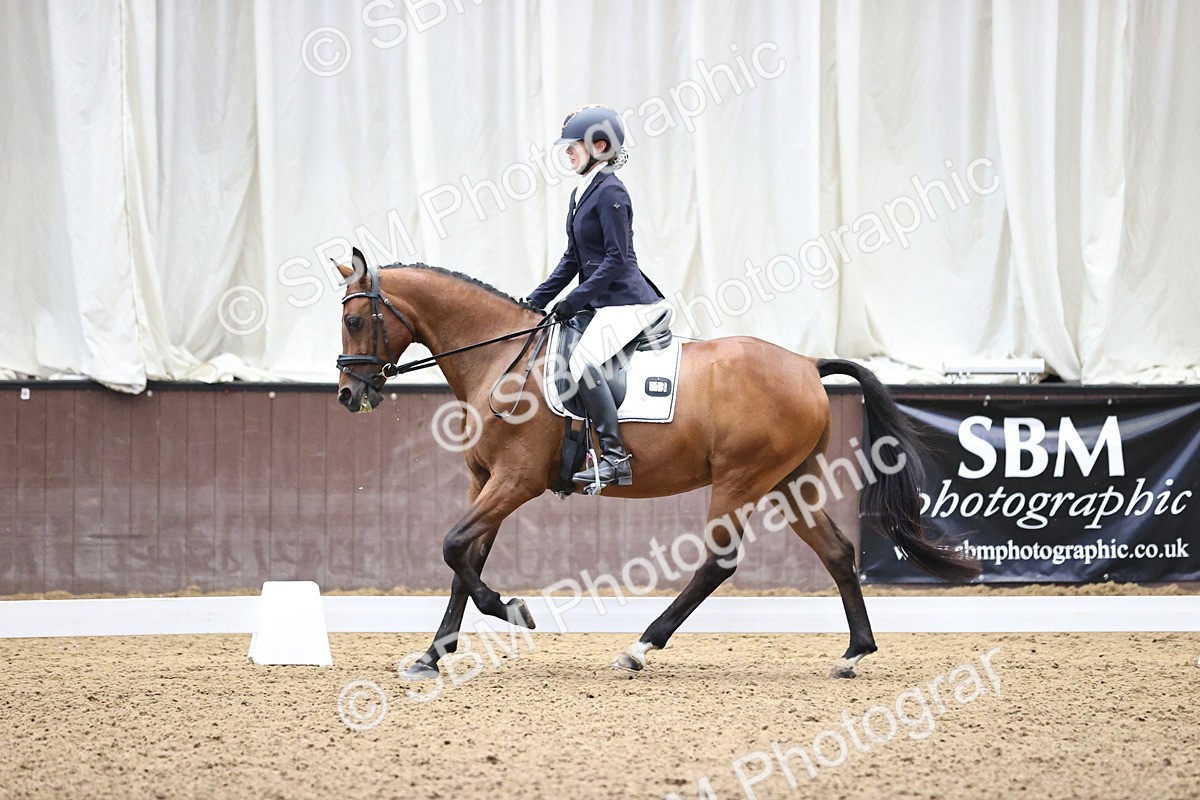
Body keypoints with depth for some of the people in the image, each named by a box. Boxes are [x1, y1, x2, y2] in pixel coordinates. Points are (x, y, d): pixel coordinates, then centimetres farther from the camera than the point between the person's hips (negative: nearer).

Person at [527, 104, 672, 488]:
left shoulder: (610, 193, -14)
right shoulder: (581, 193, 16)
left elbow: (616, 258, -18)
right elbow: (574, 257, 21)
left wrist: (575, 300, -19)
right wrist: (538, 299, 15)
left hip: (626, 301, -11)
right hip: (604, 302, 11)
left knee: (584, 360, -29)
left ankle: (615, 457, -30)